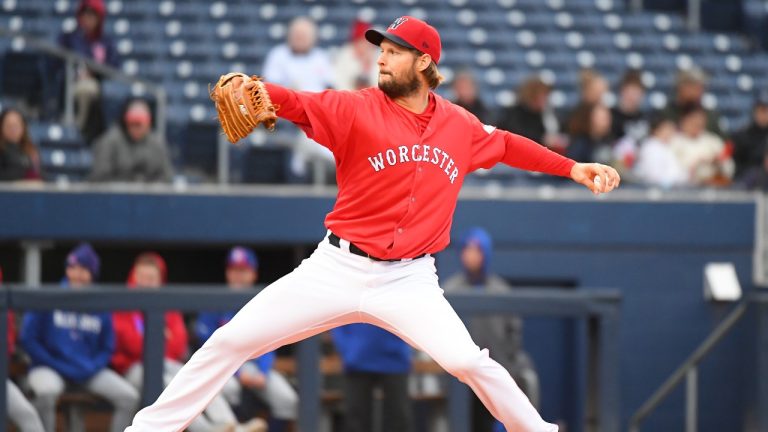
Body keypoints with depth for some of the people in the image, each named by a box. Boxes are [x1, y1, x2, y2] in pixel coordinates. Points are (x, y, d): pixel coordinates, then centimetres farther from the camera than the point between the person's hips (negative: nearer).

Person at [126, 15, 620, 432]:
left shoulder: (460, 125, 3)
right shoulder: (356, 110, -7)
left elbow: (506, 145, 20)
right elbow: (299, 105, -22)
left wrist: (571, 167, 16)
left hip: (410, 280, 1)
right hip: (338, 268, 0)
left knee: (468, 361, -17)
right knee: (232, 340, -5)